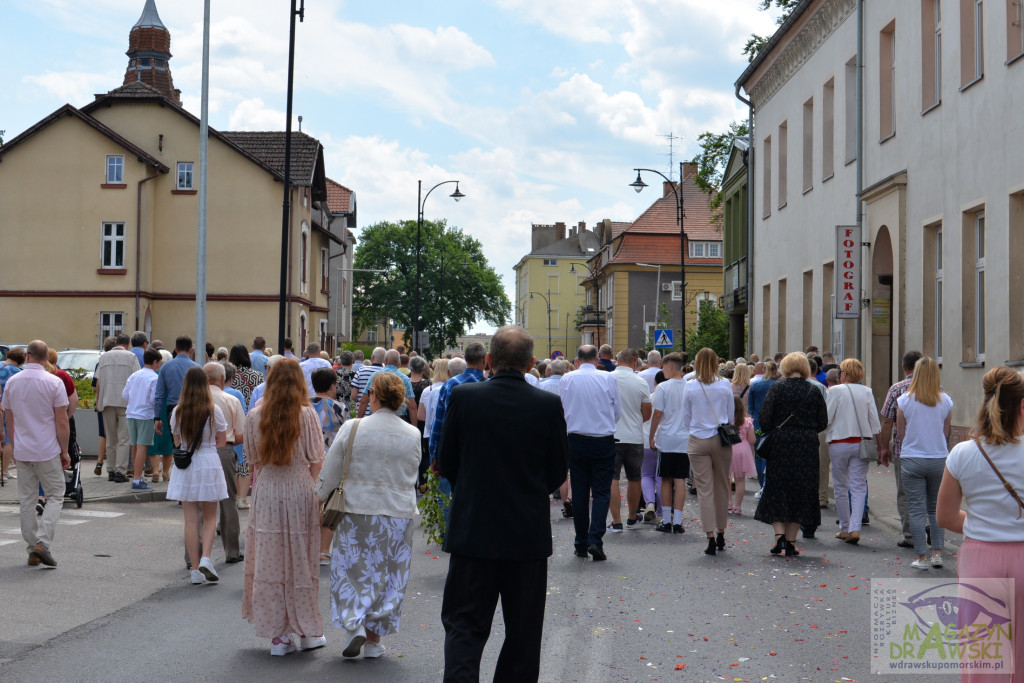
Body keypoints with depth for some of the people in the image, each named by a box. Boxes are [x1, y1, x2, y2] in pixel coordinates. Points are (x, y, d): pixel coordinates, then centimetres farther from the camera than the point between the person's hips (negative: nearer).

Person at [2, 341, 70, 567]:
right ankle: (43, 542, -11)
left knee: (27, 501, 10)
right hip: (48, 451, -4)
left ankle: (32, 551, 13)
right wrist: (65, 451, -1)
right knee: (55, 497, 5)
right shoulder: (54, 383, -10)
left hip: (22, 452, 4)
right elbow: (62, 422, -10)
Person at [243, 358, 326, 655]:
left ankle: (278, 634, 10)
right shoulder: (307, 415, -7)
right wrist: (315, 494, 6)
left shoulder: (255, 415, -1)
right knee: (300, 560, 10)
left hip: (266, 493, 1)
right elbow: (316, 461, -5)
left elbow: (252, 459, 6)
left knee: (269, 561, 7)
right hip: (300, 490, -1)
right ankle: (307, 630, 19)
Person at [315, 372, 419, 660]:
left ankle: (354, 624, -4)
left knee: (352, 569, 11)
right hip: (399, 514, 2)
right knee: (388, 575, 10)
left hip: (358, 510, -2)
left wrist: (320, 497, 11)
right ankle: (374, 639, 14)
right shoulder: (413, 435, -3)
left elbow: (330, 474, -4)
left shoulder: (352, 428, -9)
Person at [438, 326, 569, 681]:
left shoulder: (463, 396, -7)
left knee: (464, 625, 6)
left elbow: (447, 464, 2)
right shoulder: (549, 404, -8)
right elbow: (558, 472, 1)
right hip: (529, 535, 0)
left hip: (472, 530, 0)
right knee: (523, 631, 14)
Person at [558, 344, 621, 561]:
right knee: (601, 492, 2)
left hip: (576, 442, 1)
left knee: (579, 493, 8)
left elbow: (561, 412, 6)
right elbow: (618, 412, 4)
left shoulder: (566, 380, -3)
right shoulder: (609, 379, -5)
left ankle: (581, 545, 11)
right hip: (604, 441, -1)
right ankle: (595, 540, -13)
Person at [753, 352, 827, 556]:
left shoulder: (777, 388, -5)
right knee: (801, 491, 8)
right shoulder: (814, 391, 1)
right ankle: (791, 541, 9)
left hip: (781, 445, -2)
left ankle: (779, 534, -4)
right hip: (807, 447, 2)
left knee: (776, 489, 9)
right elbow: (823, 423, 4)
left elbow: (764, 419, -8)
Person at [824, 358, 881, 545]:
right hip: (861, 443, 2)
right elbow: (875, 421, 3)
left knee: (841, 487, 10)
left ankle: (845, 528, 17)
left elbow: (826, 419, -8)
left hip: (839, 443, -2)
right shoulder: (867, 392, 3)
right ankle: (855, 528, -13)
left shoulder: (835, 391, -7)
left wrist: (826, 437, 9)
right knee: (858, 487, 1)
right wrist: (872, 440, 14)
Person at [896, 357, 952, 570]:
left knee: (917, 510, 3)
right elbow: (946, 434, 6)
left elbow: (900, 433, 1)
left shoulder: (904, 400, -7)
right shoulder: (945, 401, -2)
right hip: (939, 459, 2)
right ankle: (937, 553, 13)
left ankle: (922, 557, 4)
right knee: (936, 508, 15)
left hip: (913, 459, -2)